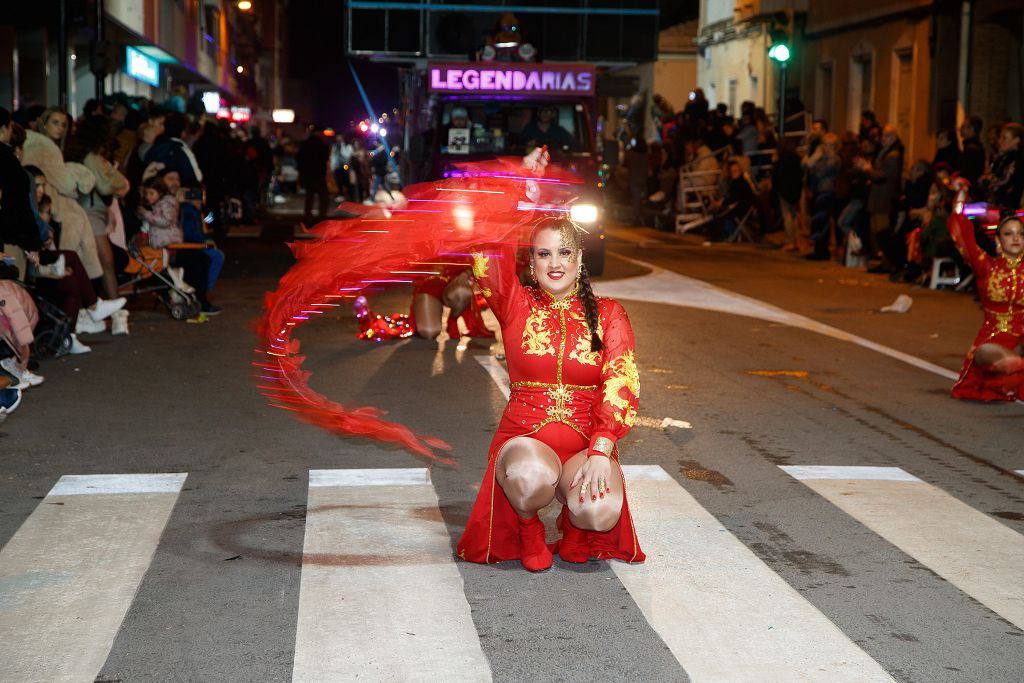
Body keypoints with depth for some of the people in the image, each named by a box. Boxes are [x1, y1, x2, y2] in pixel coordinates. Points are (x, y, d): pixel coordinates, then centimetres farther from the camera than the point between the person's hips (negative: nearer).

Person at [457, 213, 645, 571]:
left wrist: (600, 452, -18)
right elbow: (490, 253, -6)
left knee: (601, 513, -32)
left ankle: (574, 522, 9)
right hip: (523, 441, 0)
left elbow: (621, 384, -5)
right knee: (532, 475, -38)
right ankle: (529, 530, 0)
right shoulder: (516, 306, 8)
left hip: (586, 447, 1)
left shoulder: (608, 314, 6)